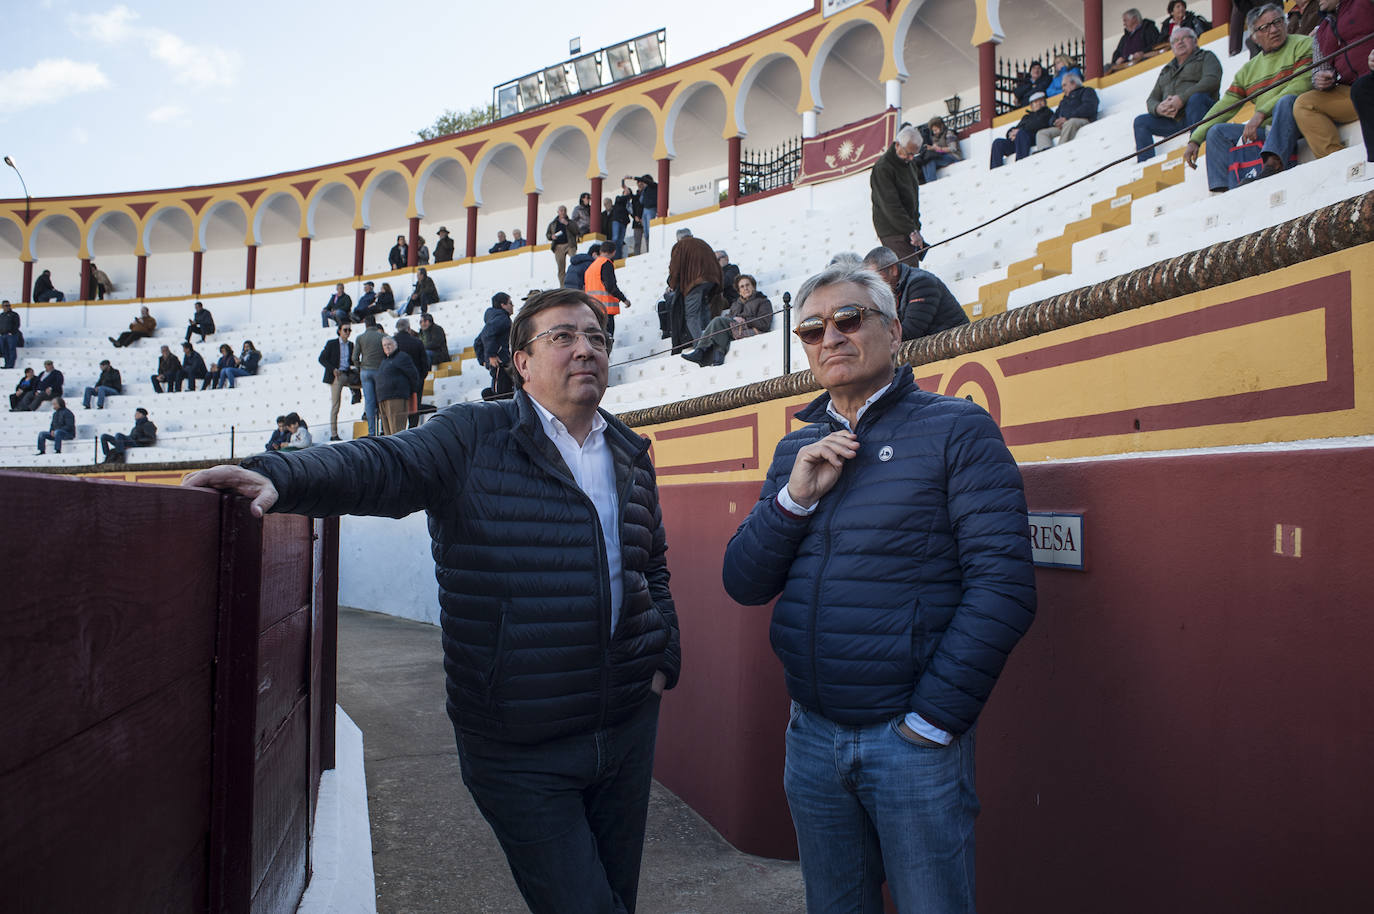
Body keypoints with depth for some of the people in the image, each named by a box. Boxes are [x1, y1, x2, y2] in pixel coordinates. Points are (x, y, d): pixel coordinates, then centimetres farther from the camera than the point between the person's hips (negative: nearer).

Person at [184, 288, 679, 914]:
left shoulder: (633, 457, 10)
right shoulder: (475, 437, -6)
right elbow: (385, 465, -22)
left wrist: (664, 657, 9)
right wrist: (279, 476, -39)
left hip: (627, 727, 5)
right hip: (520, 751, -5)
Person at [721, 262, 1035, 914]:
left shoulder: (956, 431, -7)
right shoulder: (797, 451, 9)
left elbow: (1003, 586, -14)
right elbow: (744, 584, 4)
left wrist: (931, 721, -15)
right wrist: (795, 497, -11)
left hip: (914, 738, -4)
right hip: (812, 736, 5)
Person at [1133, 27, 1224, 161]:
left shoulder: (1206, 57, 13)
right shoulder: (1166, 70, 28)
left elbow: (1212, 81, -9)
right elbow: (1151, 100, 19)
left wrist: (1182, 98, -21)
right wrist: (1158, 108, -9)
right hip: (1172, 121, 5)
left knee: (1196, 97, -34)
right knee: (1141, 121, -7)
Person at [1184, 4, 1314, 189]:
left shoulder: (1302, 45, 4)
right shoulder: (1248, 69, 20)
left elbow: (1302, 84, -12)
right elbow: (1223, 106, 18)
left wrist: (1262, 113, -22)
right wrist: (1195, 140, 6)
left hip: (1297, 124, -5)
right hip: (1263, 131, 5)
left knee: (1287, 100, -34)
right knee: (1217, 131, -6)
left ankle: (1274, 161, -51)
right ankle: (1221, 190, -21)